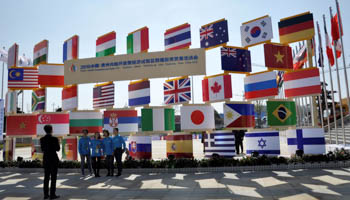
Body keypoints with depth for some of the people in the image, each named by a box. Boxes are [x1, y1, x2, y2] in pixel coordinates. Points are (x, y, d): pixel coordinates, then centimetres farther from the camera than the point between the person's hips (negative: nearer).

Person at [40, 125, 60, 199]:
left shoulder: (42, 139, 2)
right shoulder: (54, 139, -14)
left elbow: (43, 149, 11)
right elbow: (57, 149, -6)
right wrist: (58, 143, 11)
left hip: (46, 159, 5)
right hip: (54, 159, -5)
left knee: (46, 177, 12)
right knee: (53, 177, 0)